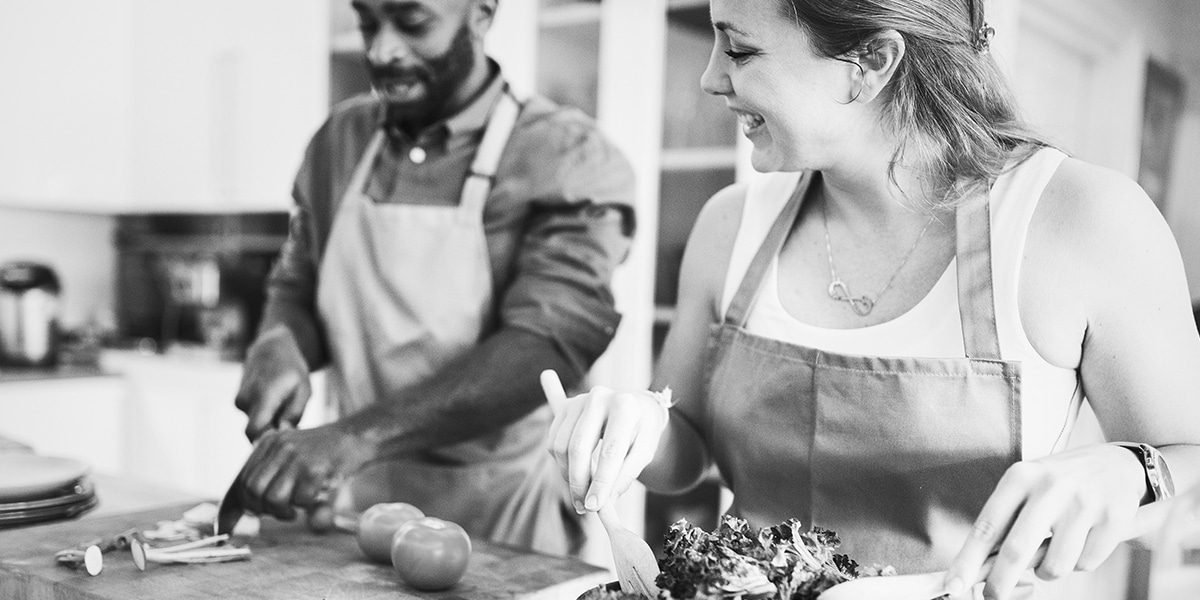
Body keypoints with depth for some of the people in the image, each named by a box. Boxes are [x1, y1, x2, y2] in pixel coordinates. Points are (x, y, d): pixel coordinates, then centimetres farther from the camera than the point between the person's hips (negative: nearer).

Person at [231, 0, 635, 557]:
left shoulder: (569, 159, -10)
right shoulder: (340, 139, 6)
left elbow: (547, 346, -21)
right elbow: (293, 290, 15)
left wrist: (357, 437, -30)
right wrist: (279, 344, -8)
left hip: (500, 516, -4)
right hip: (351, 501, 4)